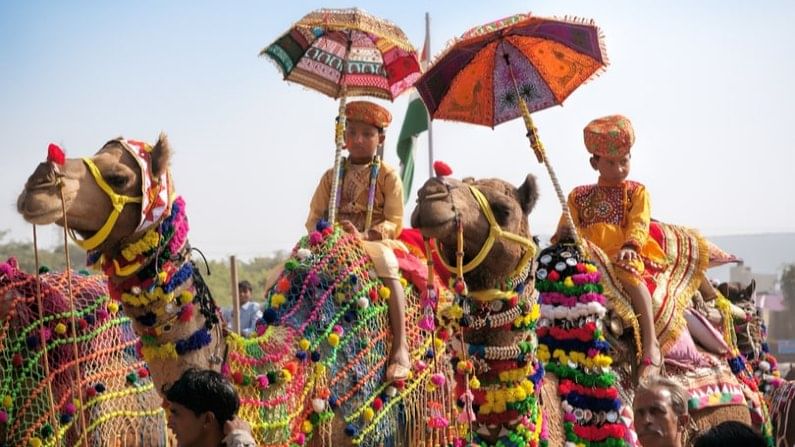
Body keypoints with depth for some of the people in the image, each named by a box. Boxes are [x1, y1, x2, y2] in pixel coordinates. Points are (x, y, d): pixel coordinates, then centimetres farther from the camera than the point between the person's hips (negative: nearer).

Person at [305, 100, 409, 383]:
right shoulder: (332, 176, 16)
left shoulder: (388, 176, 5)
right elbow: (314, 217, 14)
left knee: (386, 263, -38)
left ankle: (400, 347, -40)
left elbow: (394, 222, -3)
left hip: (375, 241, -4)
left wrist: (364, 235, -19)